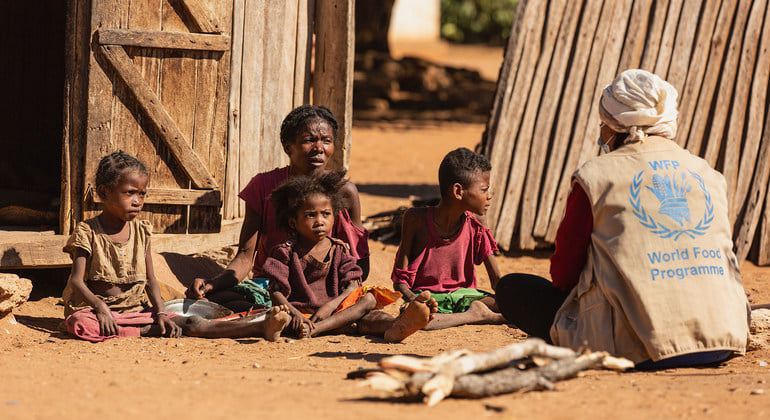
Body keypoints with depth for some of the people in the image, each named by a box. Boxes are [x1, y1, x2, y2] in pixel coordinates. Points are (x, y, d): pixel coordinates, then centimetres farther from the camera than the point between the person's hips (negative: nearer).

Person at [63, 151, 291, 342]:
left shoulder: (140, 231, 9)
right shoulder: (87, 232, -4)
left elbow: (150, 280, 7)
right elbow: (77, 280, -13)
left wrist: (160, 313, -12)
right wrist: (99, 307, -32)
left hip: (137, 309, 3)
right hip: (96, 307, -3)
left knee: (191, 323, -17)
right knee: (78, 324, -40)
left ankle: (261, 327, -34)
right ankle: (149, 332, -34)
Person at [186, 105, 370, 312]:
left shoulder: (344, 192, -3)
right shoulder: (264, 186, -1)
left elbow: (360, 264, 2)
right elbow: (246, 256, -5)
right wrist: (212, 284, -26)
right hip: (267, 285, 0)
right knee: (214, 299, -30)